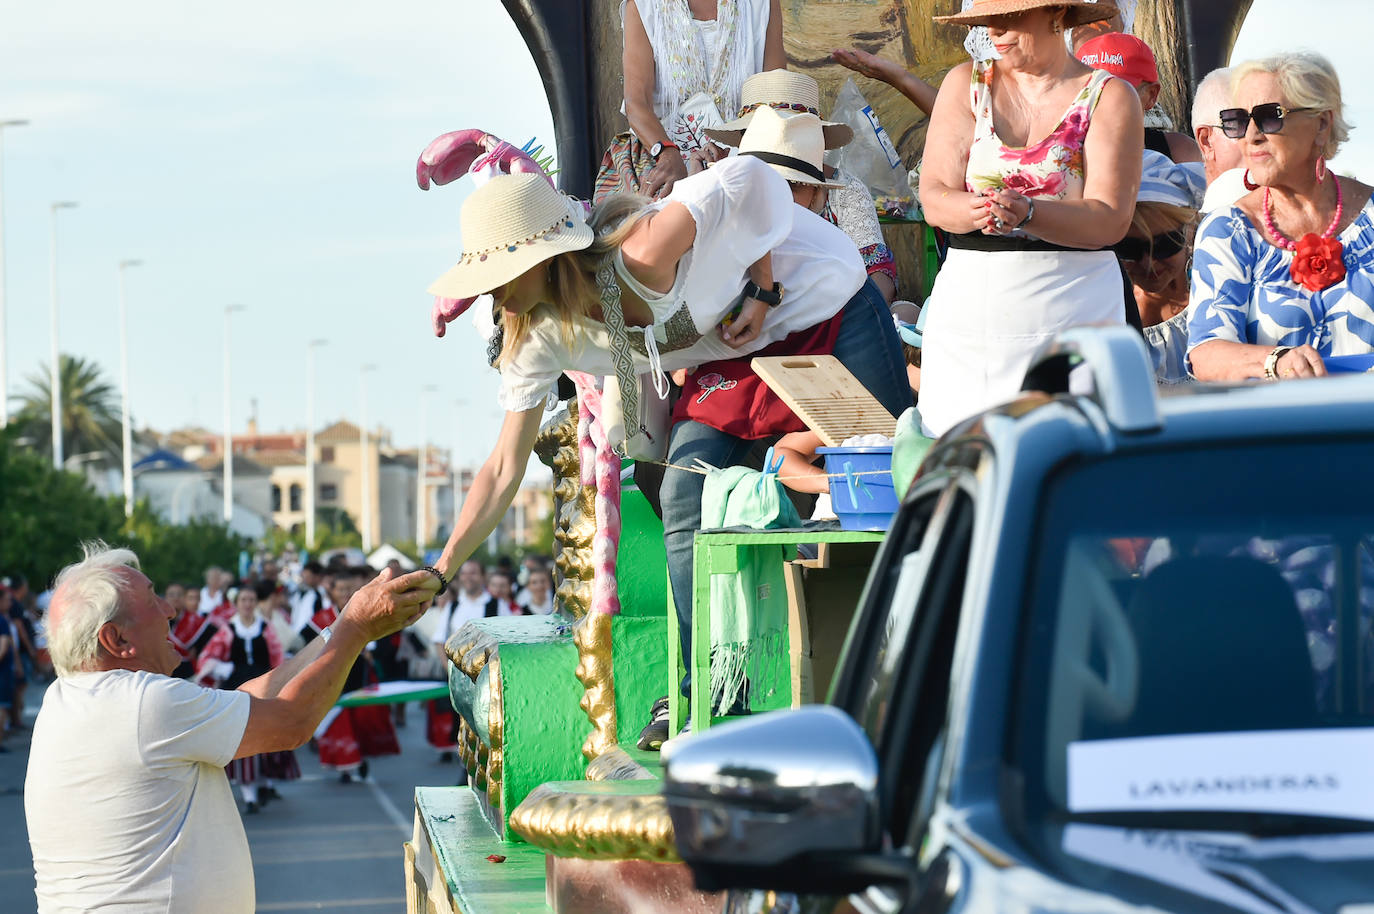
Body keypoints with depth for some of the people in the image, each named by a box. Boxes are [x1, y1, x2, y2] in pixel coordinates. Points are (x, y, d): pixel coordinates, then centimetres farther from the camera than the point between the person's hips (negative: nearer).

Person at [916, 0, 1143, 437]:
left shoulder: (1110, 97, 3)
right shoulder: (965, 83, 12)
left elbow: (1111, 220, -7)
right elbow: (933, 197, 2)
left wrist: (1027, 213, -23)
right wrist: (976, 211, -20)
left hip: (1071, 302, -2)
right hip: (966, 299, 3)